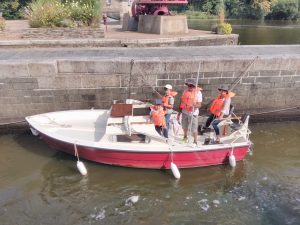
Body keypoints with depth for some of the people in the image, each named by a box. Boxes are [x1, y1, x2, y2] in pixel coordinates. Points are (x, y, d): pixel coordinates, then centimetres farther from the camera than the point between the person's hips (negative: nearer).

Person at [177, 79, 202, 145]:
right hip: (185, 112, 5)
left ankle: (195, 141, 11)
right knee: (184, 126, 20)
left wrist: (194, 105, -37)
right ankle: (185, 137, 44)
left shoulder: (198, 93, -11)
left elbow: (199, 104, -15)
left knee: (194, 128, -4)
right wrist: (179, 113, 10)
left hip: (193, 113, -5)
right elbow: (182, 102, 9)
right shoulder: (185, 92, 3)